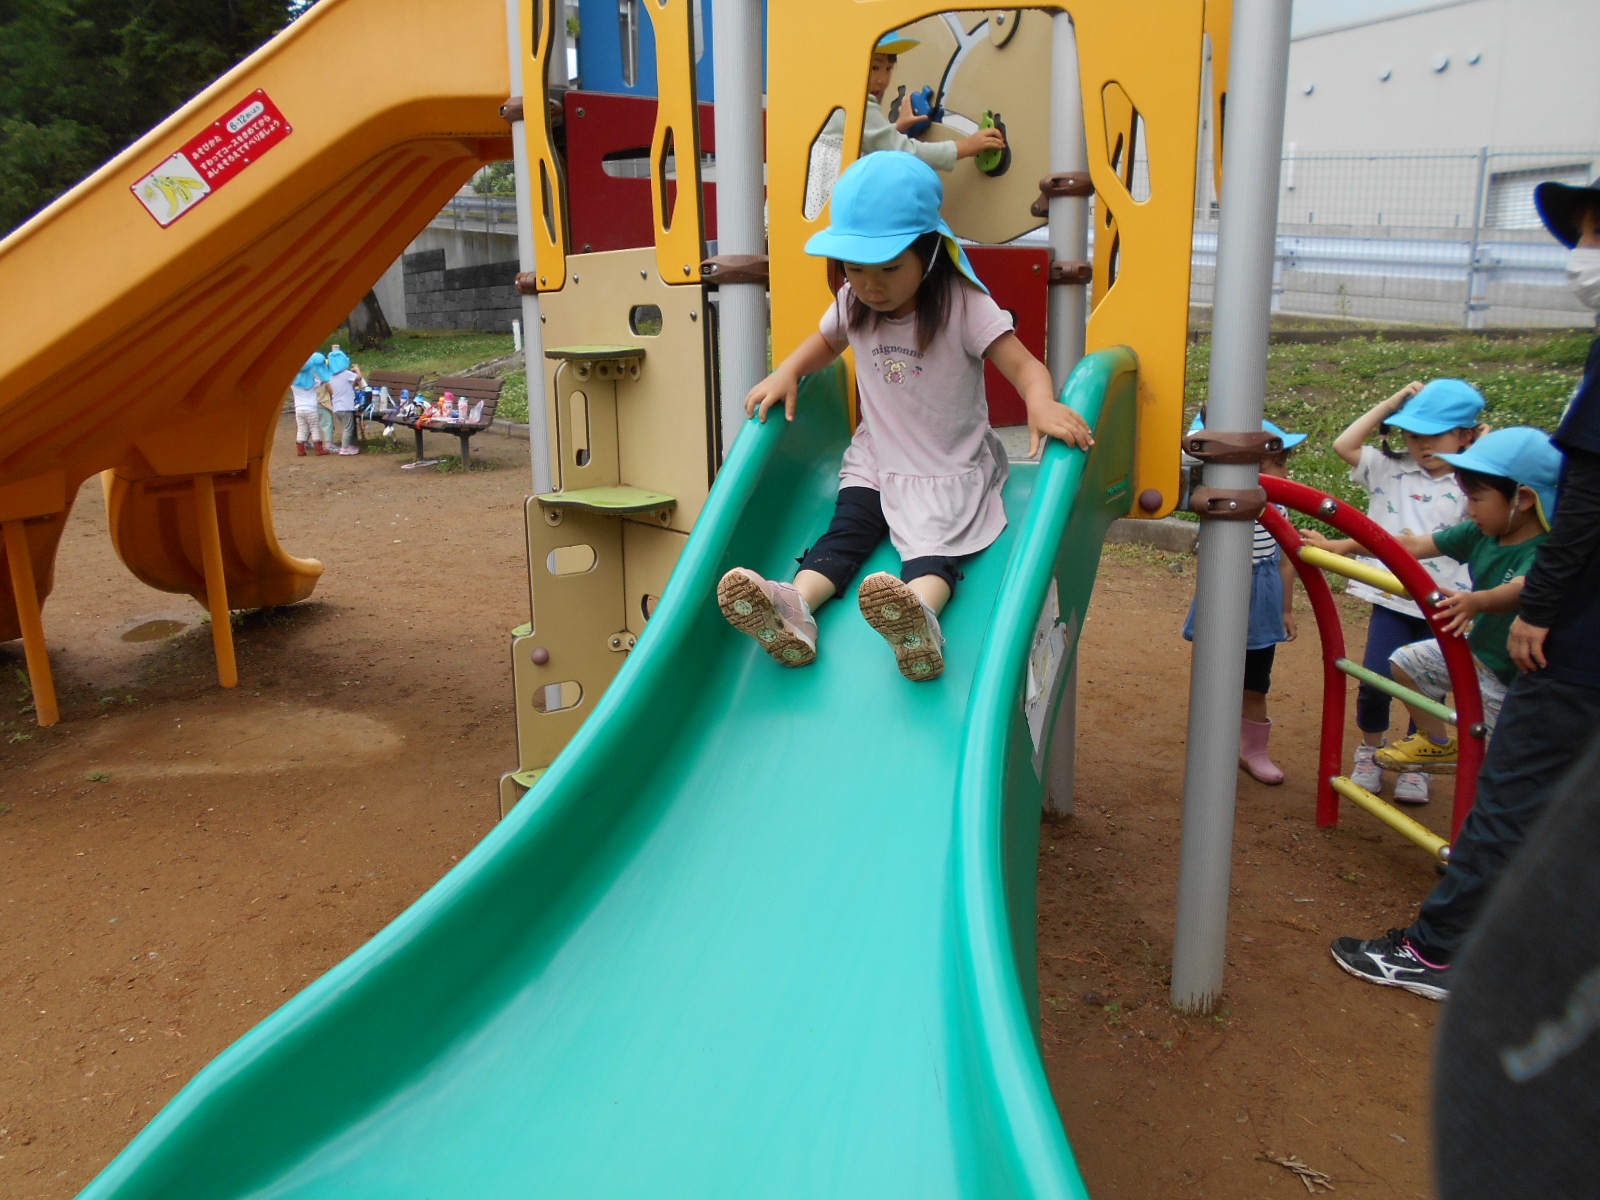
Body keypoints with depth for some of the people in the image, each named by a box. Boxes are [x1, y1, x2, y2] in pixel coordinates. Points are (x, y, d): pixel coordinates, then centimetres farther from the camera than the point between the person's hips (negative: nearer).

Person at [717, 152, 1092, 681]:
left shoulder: (963, 305, -15)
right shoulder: (852, 304, 1)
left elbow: (1023, 365, -20)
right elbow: (825, 341, 24)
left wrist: (1042, 403, -42)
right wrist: (787, 372, 4)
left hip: (951, 468, -4)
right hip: (875, 459, 5)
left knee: (933, 540, -30)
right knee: (847, 530, -19)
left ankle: (920, 615, -58)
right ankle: (794, 608, -41)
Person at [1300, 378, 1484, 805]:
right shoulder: (1389, 469, 5)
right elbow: (1344, 444, -5)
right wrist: (1393, 402, -3)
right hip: (1392, 598, 1)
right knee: (1375, 681, -2)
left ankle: (1415, 765, 30)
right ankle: (1370, 752, 24)